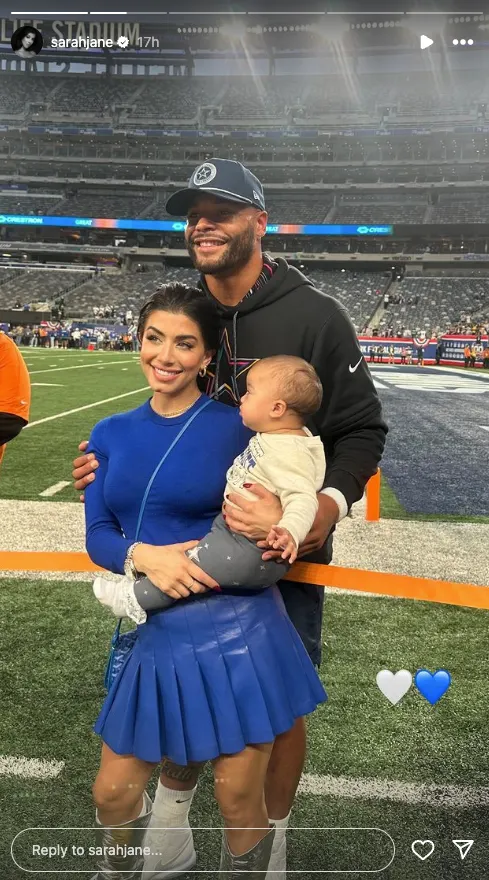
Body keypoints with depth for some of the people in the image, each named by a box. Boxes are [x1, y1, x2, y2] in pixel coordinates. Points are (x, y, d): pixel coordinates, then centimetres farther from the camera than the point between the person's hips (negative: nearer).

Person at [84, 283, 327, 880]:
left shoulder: (237, 426, -6)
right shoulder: (111, 435, 6)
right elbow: (97, 535, 2)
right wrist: (146, 556, -18)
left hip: (237, 635, -4)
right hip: (154, 638, 4)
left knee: (240, 806, 9)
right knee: (112, 794, 16)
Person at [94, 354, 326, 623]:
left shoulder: (291, 453, -25)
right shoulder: (271, 437, 5)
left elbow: (303, 498, -33)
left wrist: (290, 533, -49)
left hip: (255, 549, -11)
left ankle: (136, 599, -4)